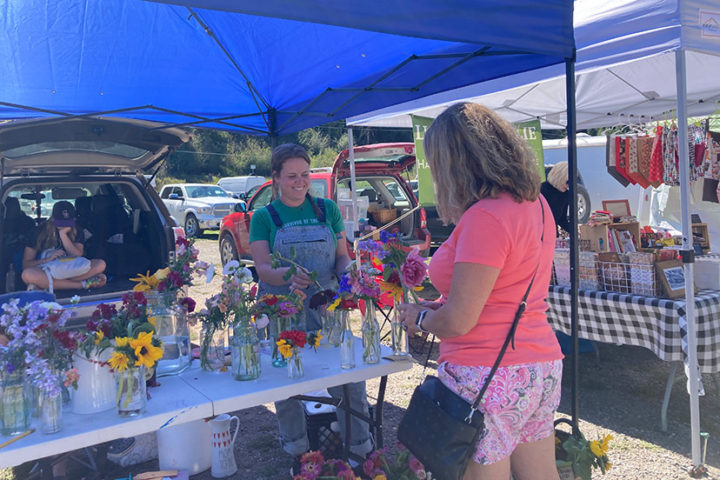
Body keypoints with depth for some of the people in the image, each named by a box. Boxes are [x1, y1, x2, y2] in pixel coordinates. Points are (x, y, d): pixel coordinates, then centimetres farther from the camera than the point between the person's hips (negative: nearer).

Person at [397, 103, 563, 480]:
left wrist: (419, 318, 1)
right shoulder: (535, 203, 8)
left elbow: (458, 321, -19)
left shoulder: (485, 218, -21)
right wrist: (439, 305, 13)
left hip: (487, 377, -9)